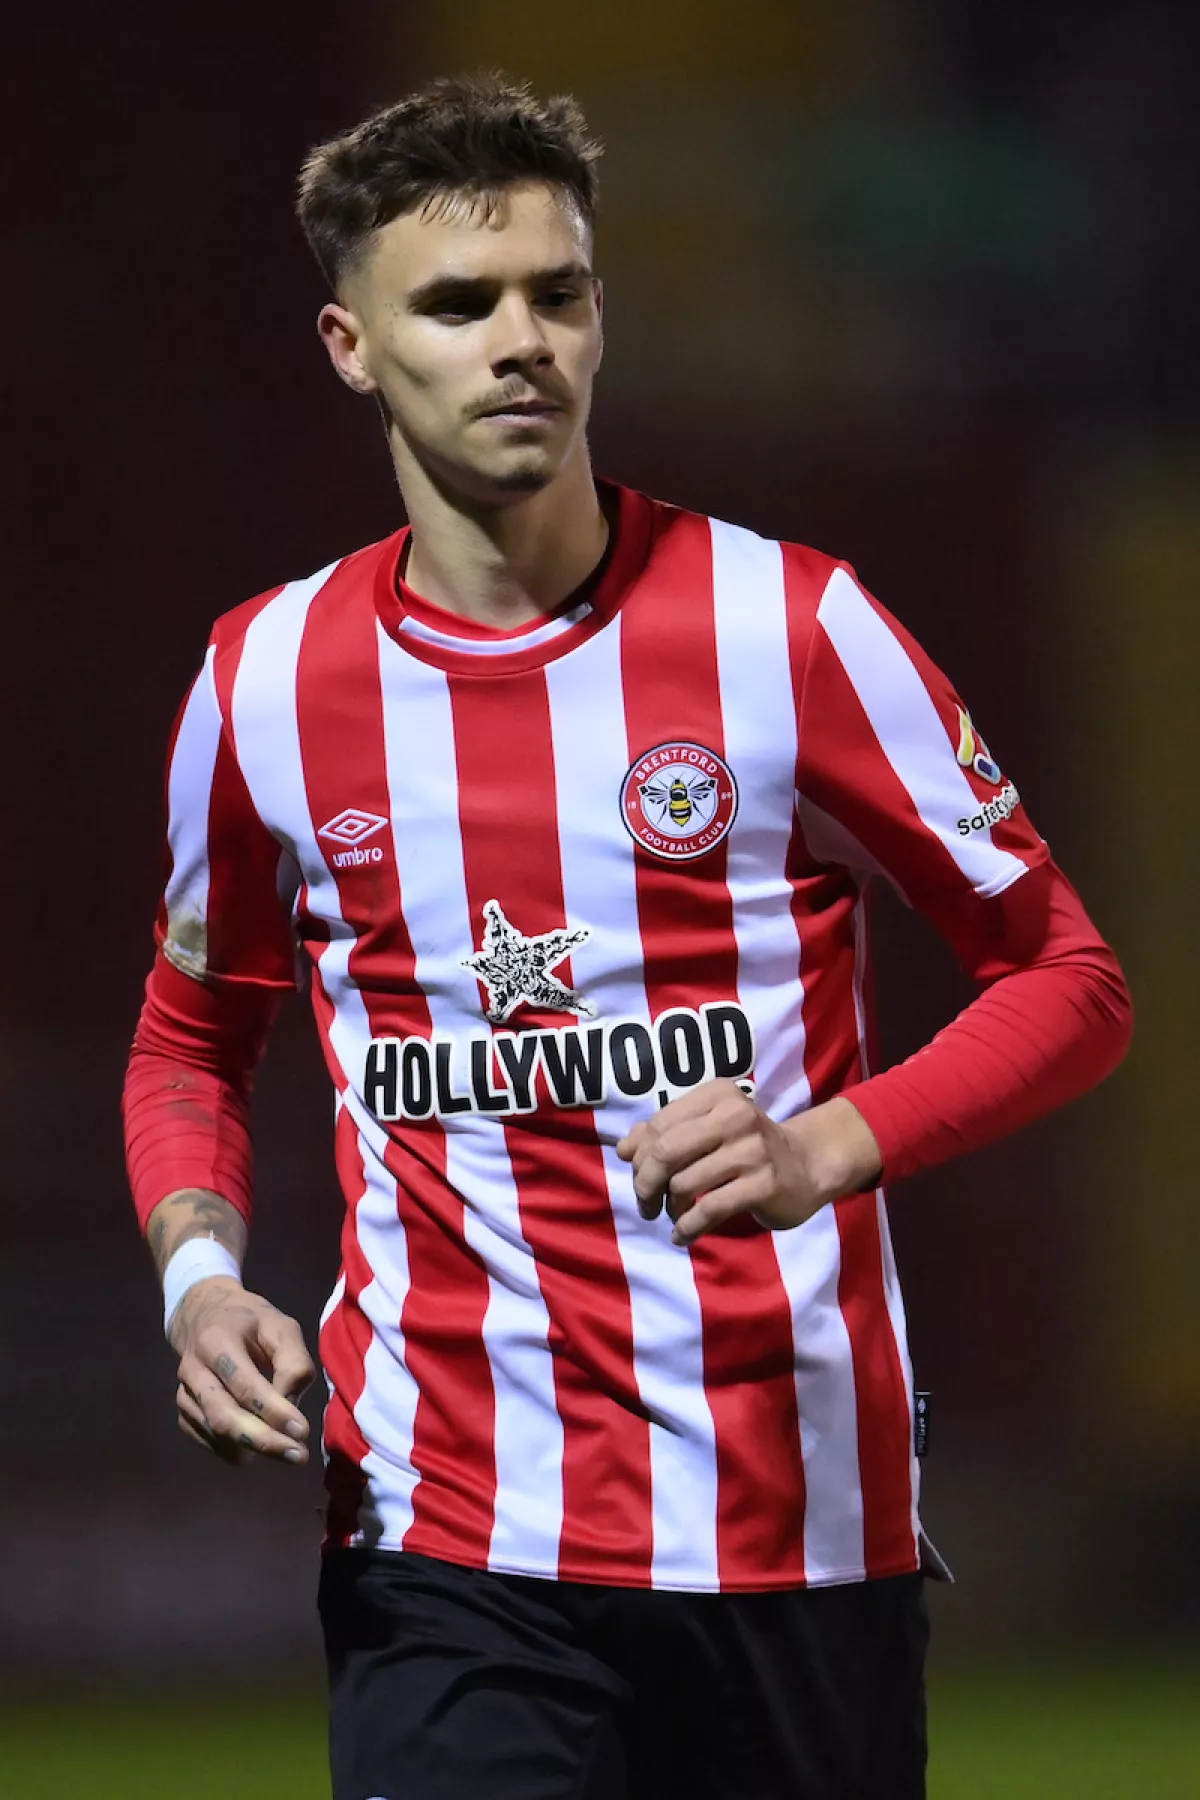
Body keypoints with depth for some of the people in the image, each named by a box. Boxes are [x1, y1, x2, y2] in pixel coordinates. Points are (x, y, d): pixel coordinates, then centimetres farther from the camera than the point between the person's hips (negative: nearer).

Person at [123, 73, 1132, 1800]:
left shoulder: (790, 627, -3)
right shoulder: (264, 680, 5)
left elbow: (1069, 979, 3)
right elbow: (194, 1033, 21)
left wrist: (829, 1145, -15)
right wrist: (200, 1277, 2)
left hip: (798, 1526, -1)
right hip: (442, 1548, 1)